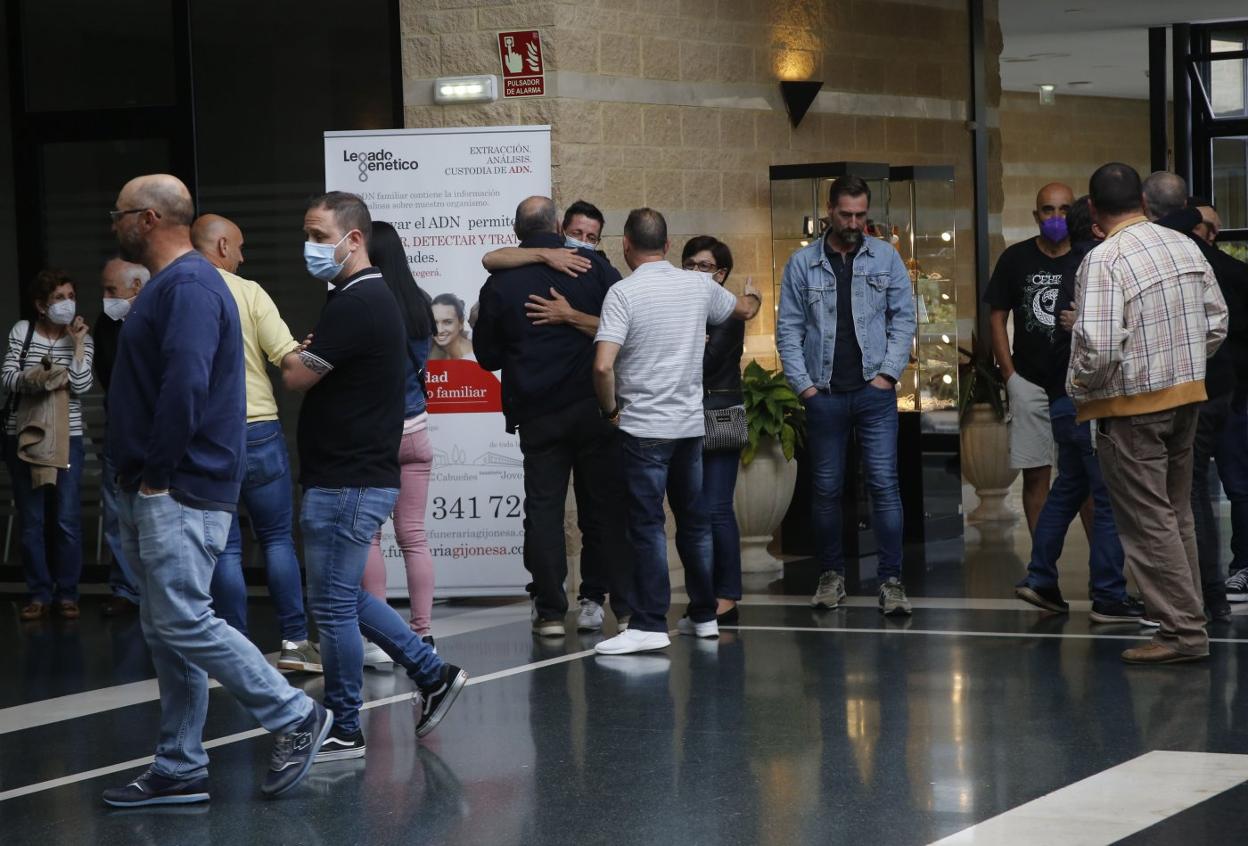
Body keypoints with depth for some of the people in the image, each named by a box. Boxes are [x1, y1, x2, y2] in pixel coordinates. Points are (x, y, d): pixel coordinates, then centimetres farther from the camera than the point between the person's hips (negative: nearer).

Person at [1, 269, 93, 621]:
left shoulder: (82, 339, 4)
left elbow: (81, 386, -8)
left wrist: (77, 343, -10)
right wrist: (31, 378, -21)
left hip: (68, 438, 0)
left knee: (67, 520, -3)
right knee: (31, 520, 2)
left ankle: (66, 594, 6)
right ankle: (39, 594, 8)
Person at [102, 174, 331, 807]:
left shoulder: (188, 286, -15)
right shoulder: (168, 285, 19)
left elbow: (185, 387, -26)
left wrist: (156, 475, -19)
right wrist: (137, 482, 16)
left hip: (180, 492, -11)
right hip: (153, 493, 11)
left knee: (184, 623, -12)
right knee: (166, 632, 10)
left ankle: (295, 719, -3)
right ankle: (179, 771, 14)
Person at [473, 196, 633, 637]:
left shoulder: (499, 284, 0)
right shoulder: (592, 266, -1)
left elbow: (488, 356, 7)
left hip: (537, 414, 0)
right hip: (595, 406, 0)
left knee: (543, 507, 5)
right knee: (607, 505, 5)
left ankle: (550, 610, 2)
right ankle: (625, 607, 5)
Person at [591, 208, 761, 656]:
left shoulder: (623, 292, -12)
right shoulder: (699, 286, 4)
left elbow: (603, 366, -21)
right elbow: (744, 309, 26)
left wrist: (610, 408, -3)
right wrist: (753, 297, 50)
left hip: (644, 427, -5)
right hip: (691, 422, 5)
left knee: (647, 526, -3)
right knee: (695, 522, 14)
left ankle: (650, 624, -5)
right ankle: (704, 615, 22)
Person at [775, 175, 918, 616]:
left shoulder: (885, 258, 5)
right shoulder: (802, 263, 4)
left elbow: (903, 318, 4)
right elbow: (788, 328, 4)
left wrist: (888, 372, -5)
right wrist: (802, 384, -4)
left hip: (874, 390, -1)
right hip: (824, 394, 1)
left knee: (884, 483, -7)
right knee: (826, 488, 7)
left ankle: (891, 580, -6)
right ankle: (831, 574, 19)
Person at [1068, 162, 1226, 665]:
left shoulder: (1104, 260, -18)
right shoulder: (1186, 246, 4)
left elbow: (1098, 346, -25)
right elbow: (1217, 324, 10)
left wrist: (1077, 387, -7)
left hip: (1131, 406, -7)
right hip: (1186, 397, 7)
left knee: (1148, 523, -1)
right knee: (1177, 516, 17)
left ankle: (1183, 632, -1)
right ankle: (1186, 618, 21)